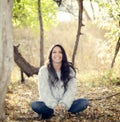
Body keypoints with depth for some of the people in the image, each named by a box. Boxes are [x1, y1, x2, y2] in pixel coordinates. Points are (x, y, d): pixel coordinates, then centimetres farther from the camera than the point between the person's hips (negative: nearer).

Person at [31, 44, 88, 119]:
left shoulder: (70, 70, 2)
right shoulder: (43, 70, -3)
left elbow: (71, 90, -8)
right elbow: (44, 92, -11)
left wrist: (63, 105, -25)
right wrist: (54, 106, -27)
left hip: (65, 105, 2)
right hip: (50, 105, -2)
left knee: (84, 102, -23)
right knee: (35, 105, -30)